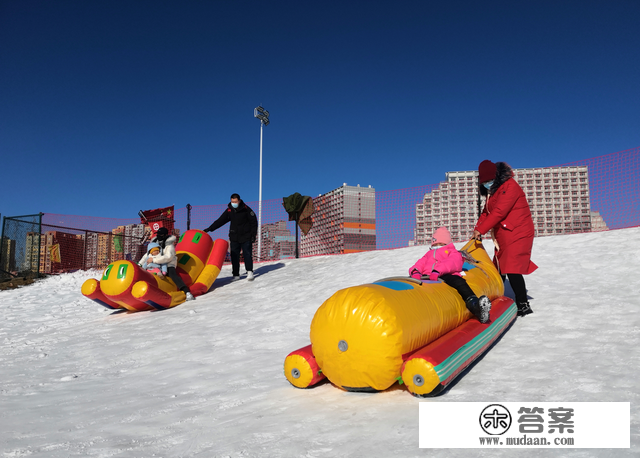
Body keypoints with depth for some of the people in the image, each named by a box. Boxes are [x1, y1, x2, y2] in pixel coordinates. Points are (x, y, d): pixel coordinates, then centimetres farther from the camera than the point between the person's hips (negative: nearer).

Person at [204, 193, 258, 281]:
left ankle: (249, 272, 8)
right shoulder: (229, 210, 2)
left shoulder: (246, 209, -7)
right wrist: (209, 229, -2)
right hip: (234, 237, 3)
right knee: (234, 256, 1)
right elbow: (220, 221, 5)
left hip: (246, 237, -3)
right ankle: (236, 275, 6)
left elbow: (254, 222, -1)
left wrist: (253, 235, -6)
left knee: (247, 254, -5)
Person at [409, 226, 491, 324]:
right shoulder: (428, 255, 46)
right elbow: (419, 264, 25)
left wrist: (437, 270, -16)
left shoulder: (453, 253, 34)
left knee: (458, 281, -36)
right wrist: (415, 272, -6)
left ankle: (474, 305, -56)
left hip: (446, 276, -1)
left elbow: (452, 263, 8)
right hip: (426, 276, 2)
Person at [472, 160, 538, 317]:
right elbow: (486, 212, 14)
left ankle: (523, 305, -7)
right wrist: (477, 229, -1)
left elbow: (499, 212, -24)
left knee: (512, 270, -14)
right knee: (498, 270, 13)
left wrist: (481, 230, -22)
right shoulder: (492, 192, 14)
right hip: (502, 236, 9)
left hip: (517, 234, -9)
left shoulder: (510, 186, -16)